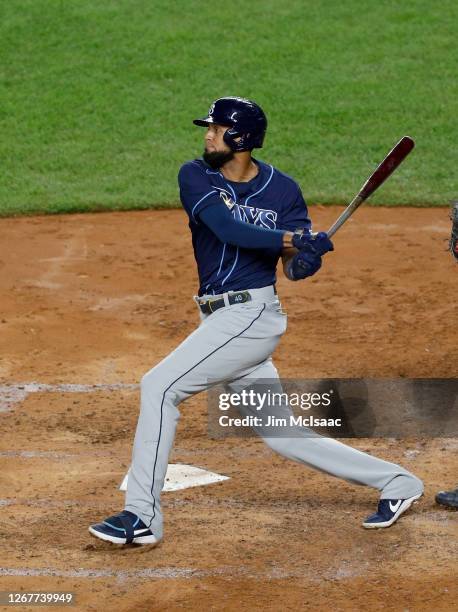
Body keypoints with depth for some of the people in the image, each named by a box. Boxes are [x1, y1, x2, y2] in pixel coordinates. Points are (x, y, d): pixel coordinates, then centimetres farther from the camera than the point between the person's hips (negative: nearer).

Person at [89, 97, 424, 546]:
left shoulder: (282, 190, -2)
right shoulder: (195, 177, 3)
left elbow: (293, 270, -2)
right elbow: (229, 229, -14)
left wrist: (308, 258, -25)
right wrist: (290, 239, -25)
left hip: (251, 314, -6)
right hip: (221, 319, 6)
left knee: (159, 387, -15)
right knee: (280, 433, 10)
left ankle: (142, 517, -9)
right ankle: (395, 482, 22)